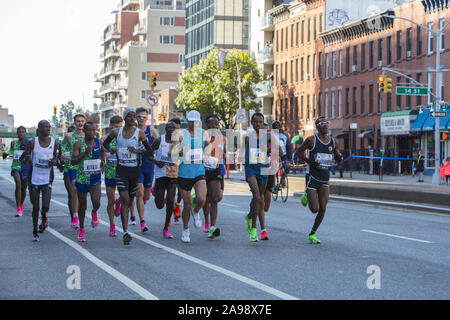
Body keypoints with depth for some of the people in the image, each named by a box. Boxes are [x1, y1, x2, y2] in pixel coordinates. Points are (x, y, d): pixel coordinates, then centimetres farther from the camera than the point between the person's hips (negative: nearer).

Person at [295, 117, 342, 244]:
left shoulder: (333, 142, 5)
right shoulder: (311, 140, -8)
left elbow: (338, 159, 17)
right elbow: (299, 151, 1)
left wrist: (339, 158, -8)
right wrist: (309, 161, -15)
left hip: (325, 179, 4)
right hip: (312, 178, -4)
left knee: (323, 209, -4)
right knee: (315, 209, -8)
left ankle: (312, 234, 13)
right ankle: (307, 196, 27)